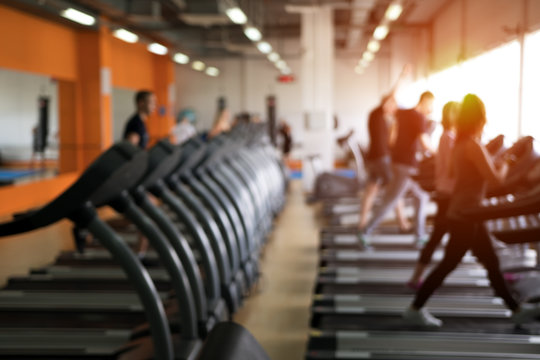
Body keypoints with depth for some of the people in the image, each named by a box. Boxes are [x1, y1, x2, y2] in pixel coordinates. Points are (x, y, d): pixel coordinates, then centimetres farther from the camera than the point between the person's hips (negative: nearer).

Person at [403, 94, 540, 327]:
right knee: (448, 264, -1)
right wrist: (504, 165, 1)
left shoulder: (460, 143, 8)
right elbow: (495, 178, -21)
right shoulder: (473, 145, -19)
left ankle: (516, 309, 23)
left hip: (468, 214, 9)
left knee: (491, 262, 14)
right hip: (465, 216, -9)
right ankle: (415, 310, 8)